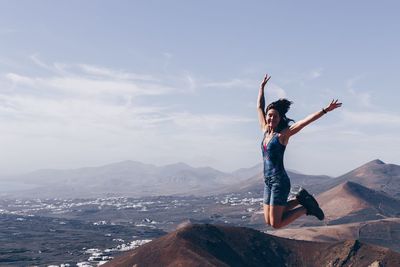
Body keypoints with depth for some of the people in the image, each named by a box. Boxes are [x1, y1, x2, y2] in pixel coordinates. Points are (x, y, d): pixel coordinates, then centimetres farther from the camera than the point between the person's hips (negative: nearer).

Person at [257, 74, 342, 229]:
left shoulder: (283, 134, -8)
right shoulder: (265, 130, 8)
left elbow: (305, 121, -17)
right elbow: (259, 107, 20)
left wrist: (325, 110, -25)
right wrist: (262, 87, 28)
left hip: (279, 181, -7)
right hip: (268, 181, 8)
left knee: (276, 224, -7)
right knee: (269, 221, 12)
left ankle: (307, 208, 10)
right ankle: (300, 199, 21)